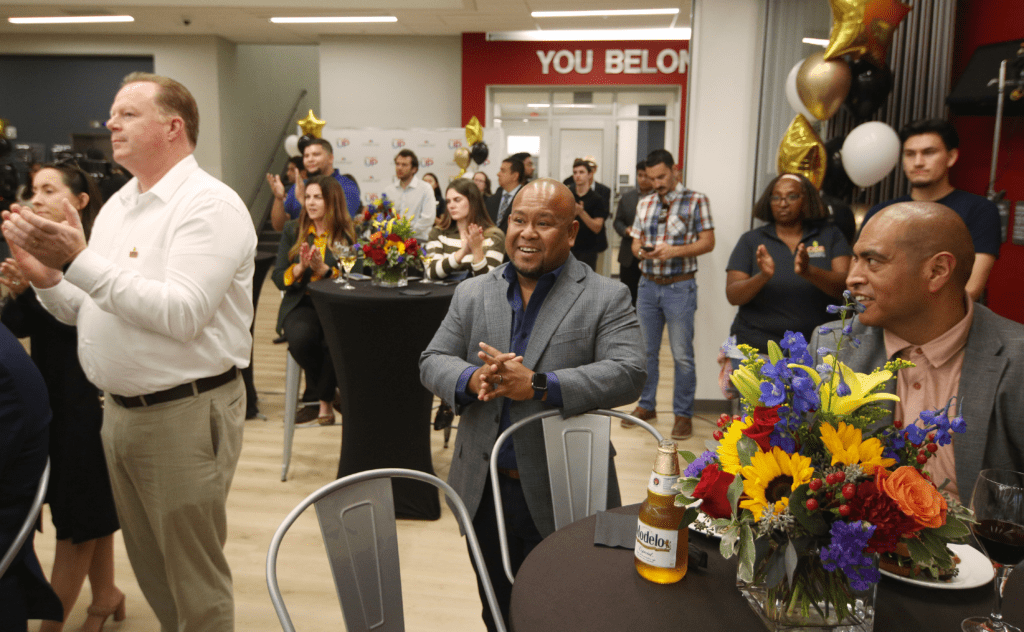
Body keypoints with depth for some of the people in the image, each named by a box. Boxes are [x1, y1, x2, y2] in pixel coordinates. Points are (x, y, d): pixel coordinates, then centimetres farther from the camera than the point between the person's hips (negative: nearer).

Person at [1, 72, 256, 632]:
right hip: (119, 410, 8)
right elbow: (88, 311, 16)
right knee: (150, 568, 21)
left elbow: (180, 314, -26)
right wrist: (47, 279, -4)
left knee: (194, 581, 7)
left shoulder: (210, 204, -14)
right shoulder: (117, 205, 13)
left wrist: (80, 260, -24)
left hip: (185, 414, -8)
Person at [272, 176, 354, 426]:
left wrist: (323, 269, -16)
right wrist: (300, 267, -12)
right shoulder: (292, 231, 13)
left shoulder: (348, 234, 5)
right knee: (300, 337, -32)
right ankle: (330, 396, -5)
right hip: (301, 304, 2)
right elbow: (278, 278, 8)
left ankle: (321, 403, -8)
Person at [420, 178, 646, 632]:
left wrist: (539, 386, -28)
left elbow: (628, 374, -17)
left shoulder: (606, 298, -6)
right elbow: (432, 362, 3)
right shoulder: (471, 294, 6)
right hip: (485, 491, 4)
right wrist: (473, 379, -20)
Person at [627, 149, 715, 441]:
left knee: (682, 355, 0)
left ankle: (683, 414, 12)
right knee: (646, 350, 12)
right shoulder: (644, 204, 12)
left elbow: (708, 242, -7)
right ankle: (646, 405, 27)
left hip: (680, 287, -5)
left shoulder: (695, 200, -3)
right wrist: (641, 251, -9)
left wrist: (674, 250, -20)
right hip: (648, 285, 5)